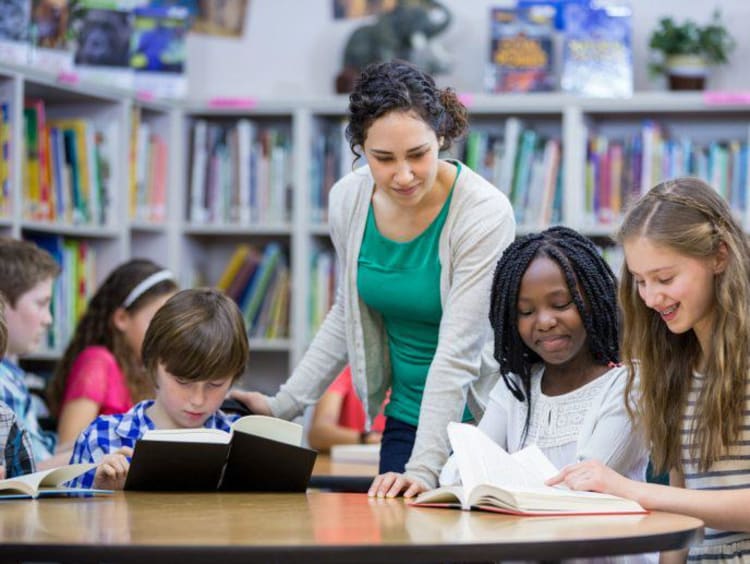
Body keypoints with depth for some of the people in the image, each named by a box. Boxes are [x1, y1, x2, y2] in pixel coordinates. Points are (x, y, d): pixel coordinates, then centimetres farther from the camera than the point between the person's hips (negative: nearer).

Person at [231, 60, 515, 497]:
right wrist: (285, 404, 9)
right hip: (405, 422, 5)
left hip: (481, 420, -4)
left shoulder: (483, 212, -21)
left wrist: (425, 468, -31)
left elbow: (457, 352, -25)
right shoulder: (349, 200, -4)